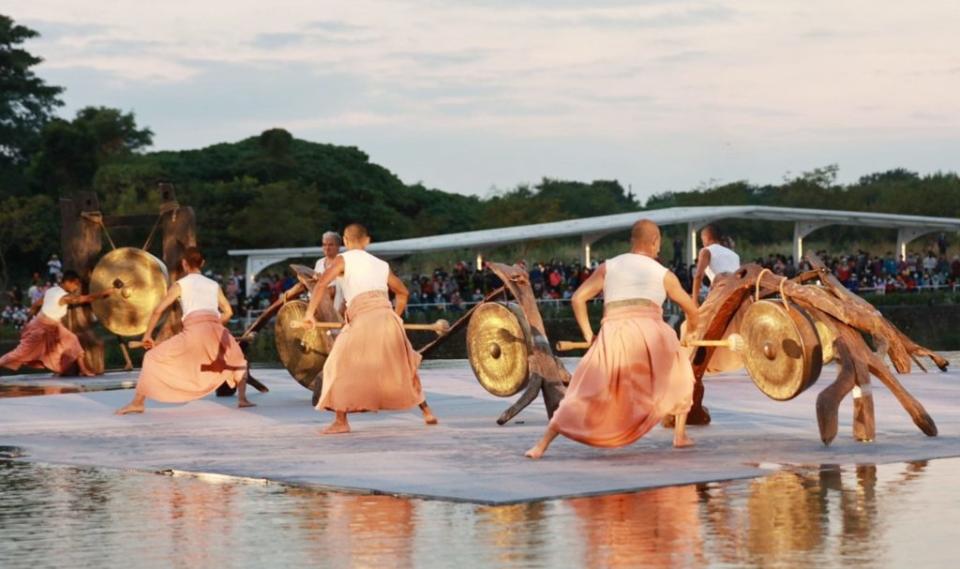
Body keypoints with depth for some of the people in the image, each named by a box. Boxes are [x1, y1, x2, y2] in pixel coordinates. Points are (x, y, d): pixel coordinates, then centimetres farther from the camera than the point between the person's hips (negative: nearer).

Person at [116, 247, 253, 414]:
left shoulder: (180, 284, 15)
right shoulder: (214, 285, 24)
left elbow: (158, 310, 11)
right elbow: (228, 312, 23)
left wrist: (148, 335, 21)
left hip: (194, 331, -3)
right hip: (215, 330, 3)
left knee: (153, 358, 8)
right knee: (237, 360, 33)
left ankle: (137, 403, -1)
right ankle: (242, 398, 18)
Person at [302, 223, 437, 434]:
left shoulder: (344, 260, 10)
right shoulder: (382, 265, 24)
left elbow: (321, 284, -4)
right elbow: (402, 293, 32)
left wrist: (310, 313, 1)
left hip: (363, 321, -5)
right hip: (388, 318, 5)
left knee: (341, 367, 4)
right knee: (404, 366, 23)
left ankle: (341, 421, -6)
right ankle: (426, 411, 27)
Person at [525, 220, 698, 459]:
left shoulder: (608, 267, 19)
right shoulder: (664, 274, 17)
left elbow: (578, 298, 11)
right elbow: (691, 309, 26)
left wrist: (588, 336, 15)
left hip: (614, 336, 1)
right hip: (651, 335, -1)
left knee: (584, 394, 5)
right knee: (679, 377, 27)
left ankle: (542, 445, -4)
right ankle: (680, 435, 22)